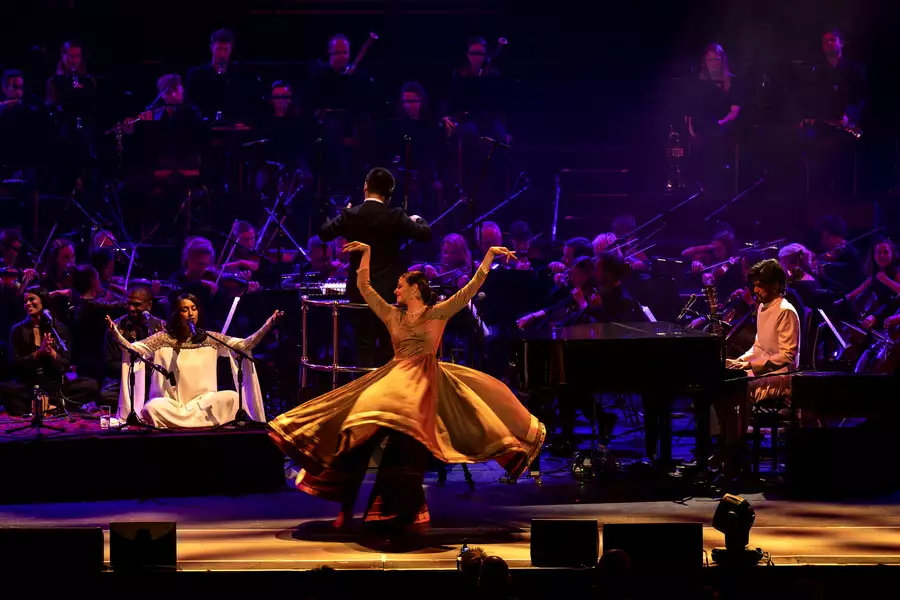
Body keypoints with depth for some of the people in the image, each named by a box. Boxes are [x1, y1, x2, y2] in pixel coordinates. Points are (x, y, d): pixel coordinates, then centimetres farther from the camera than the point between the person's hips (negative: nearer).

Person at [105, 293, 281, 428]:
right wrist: (115, 333, -21)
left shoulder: (210, 339, 7)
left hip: (204, 402, 1)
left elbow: (244, 345, 2)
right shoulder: (164, 339, 4)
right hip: (173, 405, -1)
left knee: (231, 397, -27)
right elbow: (133, 348, -3)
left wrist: (267, 326, -9)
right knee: (151, 408, -34)